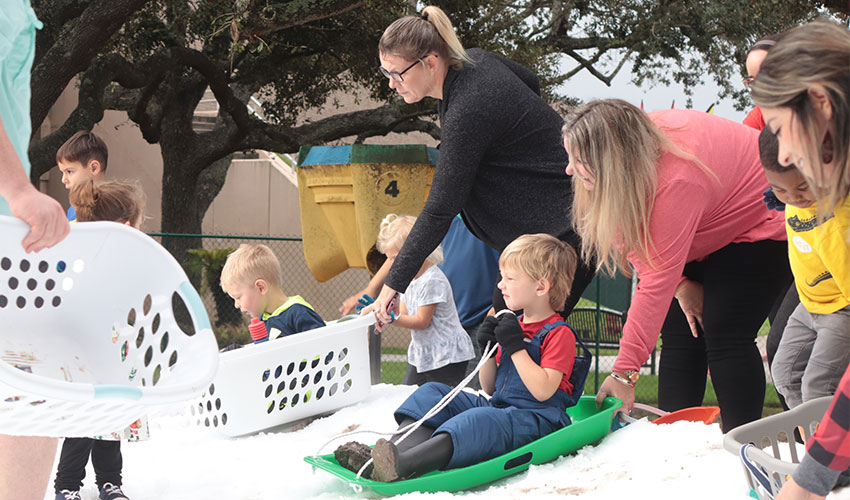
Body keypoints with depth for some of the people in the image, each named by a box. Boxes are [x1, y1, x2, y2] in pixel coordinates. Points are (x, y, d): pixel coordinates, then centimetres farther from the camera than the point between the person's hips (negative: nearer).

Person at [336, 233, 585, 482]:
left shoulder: (559, 334, -7)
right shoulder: (515, 326, 19)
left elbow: (543, 391, -21)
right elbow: (489, 387, 19)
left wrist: (515, 346, -19)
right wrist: (488, 348, 1)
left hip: (536, 419, -9)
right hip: (497, 406, 9)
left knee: (480, 421, -38)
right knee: (432, 393, -2)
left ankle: (404, 465, -58)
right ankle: (399, 446, -30)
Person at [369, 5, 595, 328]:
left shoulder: (466, 114, -27)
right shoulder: (477, 59, -1)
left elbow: (439, 211, -25)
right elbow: (530, 83, 21)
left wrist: (394, 283, -19)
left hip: (565, 226, -10)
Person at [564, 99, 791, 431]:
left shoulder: (676, 181, -39)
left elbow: (657, 279, -38)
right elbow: (628, 236, -6)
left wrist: (624, 372, -35)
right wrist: (680, 284, -19)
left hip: (763, 227, -8)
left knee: (724, 336, -18)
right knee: (678, 329, -1)